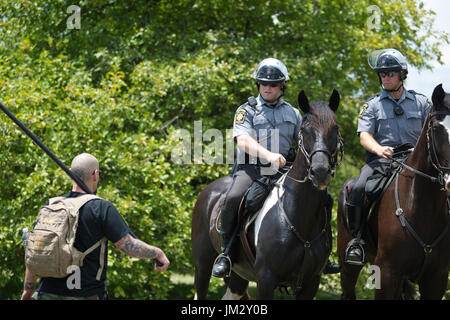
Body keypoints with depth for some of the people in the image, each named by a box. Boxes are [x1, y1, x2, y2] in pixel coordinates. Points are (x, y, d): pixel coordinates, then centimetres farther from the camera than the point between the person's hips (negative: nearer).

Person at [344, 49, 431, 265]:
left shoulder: (420, 102, 14)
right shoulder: (373, 105, 11)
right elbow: (364, 135, -1)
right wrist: (379, 149, -23)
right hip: (380, 159, -1)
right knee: (358, 189, -29)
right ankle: (356, 239, -17)